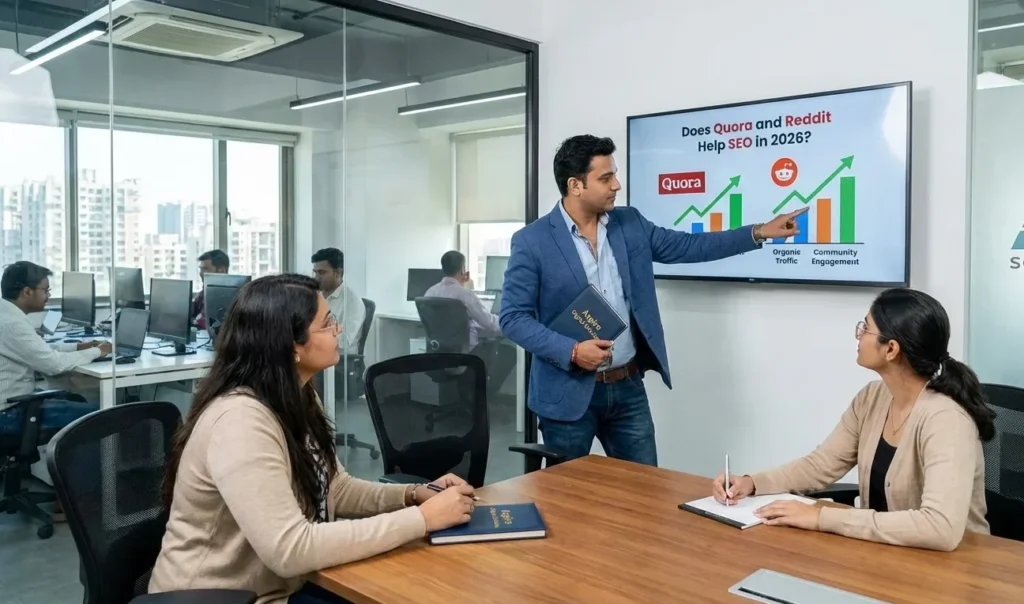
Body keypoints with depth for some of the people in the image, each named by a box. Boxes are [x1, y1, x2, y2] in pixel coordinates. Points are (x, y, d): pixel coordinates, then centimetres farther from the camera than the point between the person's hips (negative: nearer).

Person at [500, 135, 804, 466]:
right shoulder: (532, 241, -10)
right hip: (569, 392, -4)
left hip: (628, 387, 5)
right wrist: (571, 351, -21)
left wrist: (760, 232, 6)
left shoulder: (630, 224, 5)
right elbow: (513, 318, -11)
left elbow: (688, 246, 11)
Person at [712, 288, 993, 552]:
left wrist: (823, 518, -33)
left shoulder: (944, 418, -25)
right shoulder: (872, 398, -2)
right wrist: (751, 482, -10)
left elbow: (942, 529, -35)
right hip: (884, 553, 6)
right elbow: (821, 465, 6)